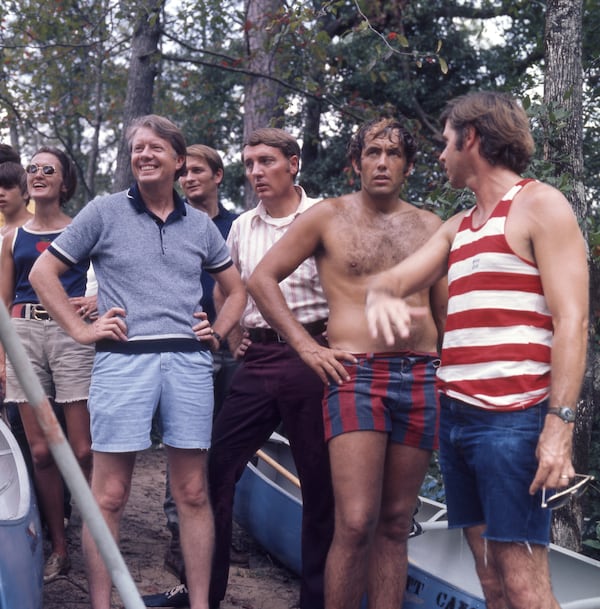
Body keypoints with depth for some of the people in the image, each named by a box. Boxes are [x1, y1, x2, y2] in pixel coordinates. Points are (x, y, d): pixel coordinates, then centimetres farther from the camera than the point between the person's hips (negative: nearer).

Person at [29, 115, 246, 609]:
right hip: (122, 360, -2)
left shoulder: (200, 224, 15)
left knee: (193, 493, 6)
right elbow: (42, 273, 6)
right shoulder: (105, 212, 6)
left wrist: (218, 332, 11)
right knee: (109, 496, -2)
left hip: (190, 362, 3)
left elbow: (236, 289, 27)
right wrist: (81, 330, -1)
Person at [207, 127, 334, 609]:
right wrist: (232, 337, 15)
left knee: (319, 479, 2)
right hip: (258, 358, 5)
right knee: (216, 465, 3)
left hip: (311, 354, -5)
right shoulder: (242, 226, 13)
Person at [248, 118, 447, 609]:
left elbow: (446, 311, 20)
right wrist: (305, 344, -3)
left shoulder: (430, 227, 15)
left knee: (395, 524, 7)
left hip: (422, 379, 4)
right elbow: (262, 279, 5)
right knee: (356, 523, -14)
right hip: (356, 373, -3)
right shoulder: (330, 216, 6)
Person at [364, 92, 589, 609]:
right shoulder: (457, 228, 20)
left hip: (514, 419, -8)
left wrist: (560, 422, -19)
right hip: (457, 416, 8)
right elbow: (396, 278, 13)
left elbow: (571, 321, -11)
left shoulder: (539, 206, -4)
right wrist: (382, 294, -13)